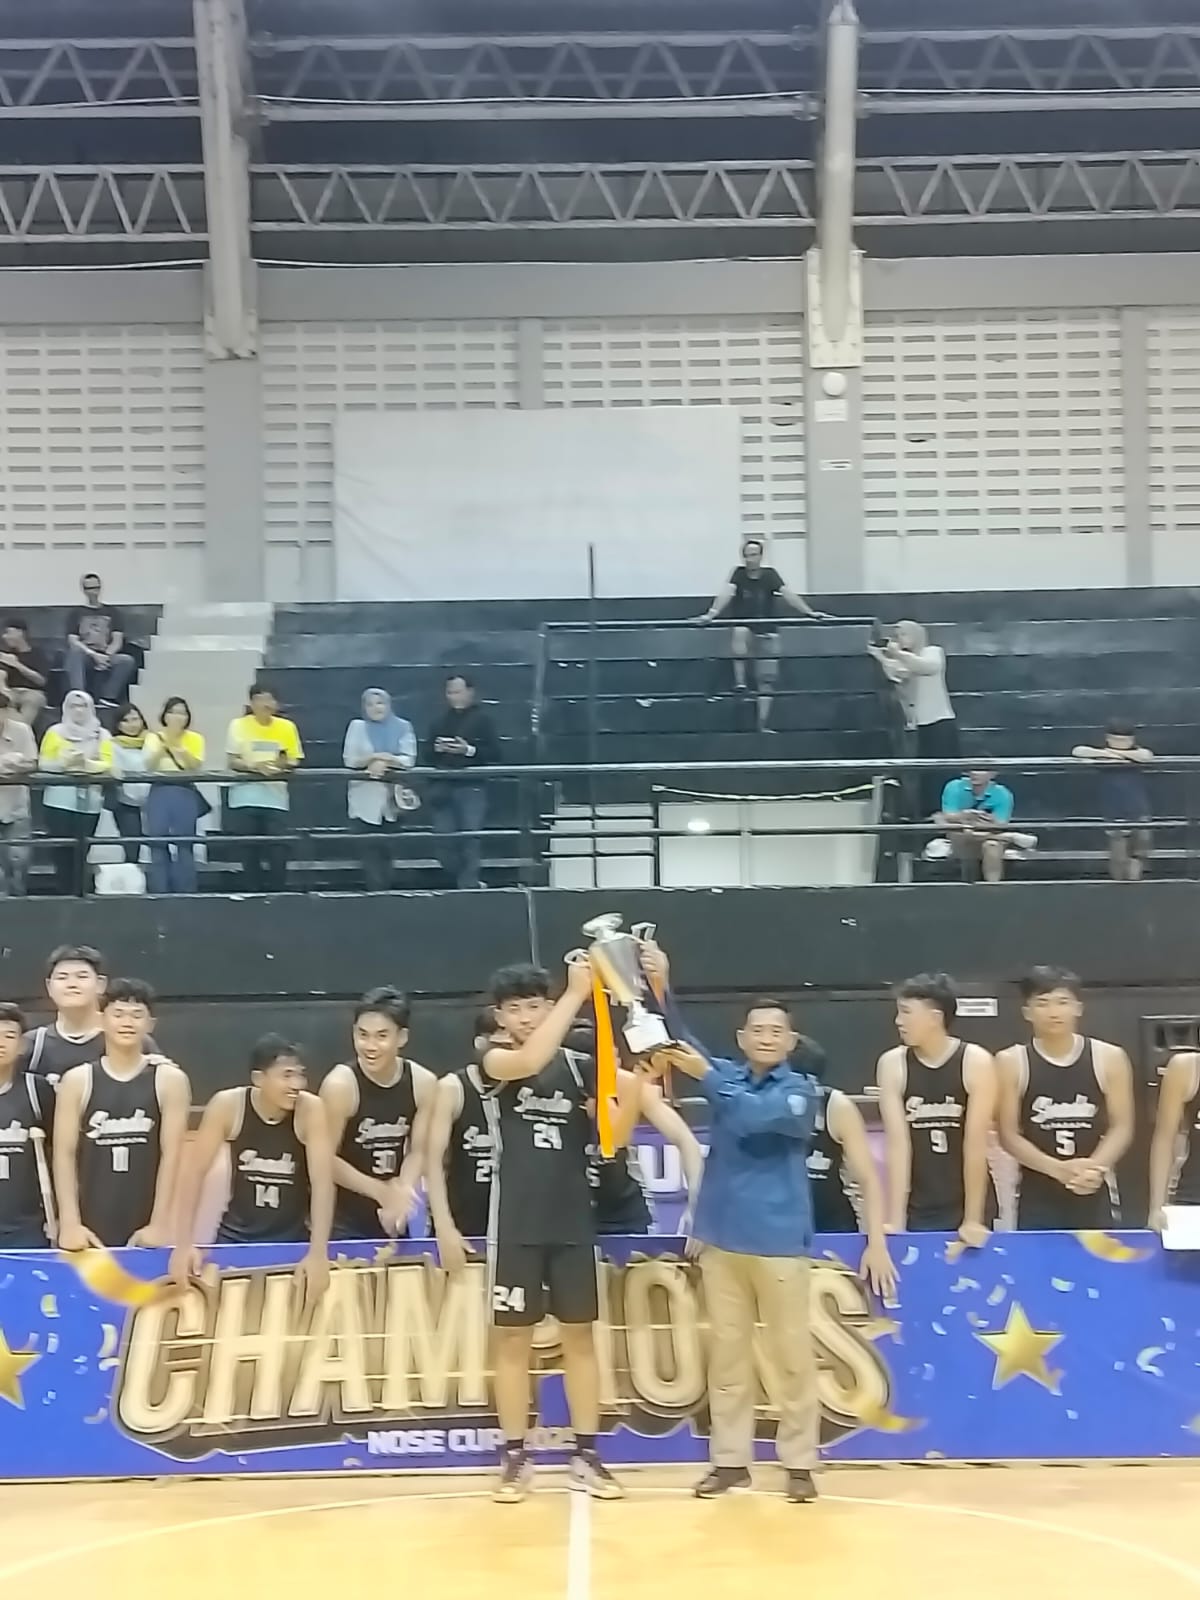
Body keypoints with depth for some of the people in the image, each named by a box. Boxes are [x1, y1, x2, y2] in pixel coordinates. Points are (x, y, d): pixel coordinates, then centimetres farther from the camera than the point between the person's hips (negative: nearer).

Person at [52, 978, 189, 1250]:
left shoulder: (169, 1080, 1)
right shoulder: (77, 1081, 3)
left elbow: (172, 1155, -3)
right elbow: (64, 1154, 1)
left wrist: (158, 1224, -8)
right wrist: (69, 1223, -7)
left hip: (145, 1232, -1)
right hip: (89, 1231, 1)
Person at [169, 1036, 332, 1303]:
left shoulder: (310, 1110, -16)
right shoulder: (227, 1105, -15)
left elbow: (322, 1181, -21)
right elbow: (195, 1171, -12)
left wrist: (318, 1252, -31)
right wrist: (184, 1244, -20)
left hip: (293, 1240, -1)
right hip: (236, 1237, 1)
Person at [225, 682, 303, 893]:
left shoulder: (287, 727, 6)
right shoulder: (239, 725, 0)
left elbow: (295, 761, 10)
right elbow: (232, 762, -1)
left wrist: (284, 764, -13)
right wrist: (254, 766, -19)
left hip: (275, 798, 1)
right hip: (245, 798, -1)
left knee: (277, 852, -6)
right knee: (250, 851, 2)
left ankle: (276, 895, 3)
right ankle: (253, 895, 12)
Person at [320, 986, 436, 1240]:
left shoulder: (423, 1083, -7)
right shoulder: (340, 1085, -19)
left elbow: (418, 1151, 0)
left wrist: (401, 1193, -18)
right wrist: (381, 1191, -20)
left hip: (393, 1218, 5)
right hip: (343, 1221, -5)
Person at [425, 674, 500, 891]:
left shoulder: (481, 718, 2)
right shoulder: (441, 720, 17)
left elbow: (494, 753, -6)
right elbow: (427, 754, 19)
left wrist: (468, 750, -17)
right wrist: (436, 749, -2)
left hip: (471, 786, -5)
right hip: (442, 786, 5)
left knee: (471, 838, -10)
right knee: (444, 839, 2)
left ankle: (469, 884, -6)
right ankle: (461, 883, 16)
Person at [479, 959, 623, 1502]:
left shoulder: (578, 1065, 5)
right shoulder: (493, 1060, -3)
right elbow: (531, 1061, -26)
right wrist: (577, 993, -29)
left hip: (573, 1220, 3)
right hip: (516, 1223, -2)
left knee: (579, 1336, 7)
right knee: (514, 1338, 4)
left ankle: (586, 1455, 16)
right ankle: (515, 1456, 14)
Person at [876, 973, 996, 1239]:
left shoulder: (975, 1062, -11)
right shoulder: (892, 1064, -5)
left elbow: (975, 1143, -13)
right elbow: (898, 1142, -10)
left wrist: (973, 1219, -14)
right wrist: (895, 1220, -15)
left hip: (969, 1207, -1)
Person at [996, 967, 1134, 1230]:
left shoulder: (1109, 1058, 1)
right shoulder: (1011, 1062, -2)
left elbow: (1121, 1127, 1)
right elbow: (1009, 1135, -4)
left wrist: (1095, 1167, -18)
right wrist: (1058, 1169, -19)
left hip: (1094, 1199, 1)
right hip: (1037, 1199, -1)